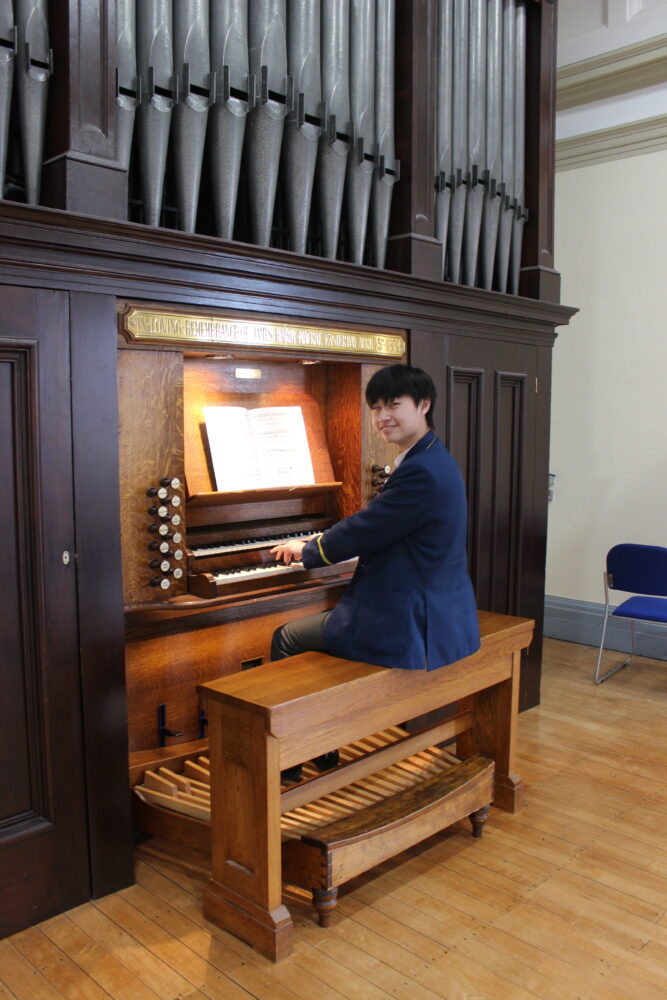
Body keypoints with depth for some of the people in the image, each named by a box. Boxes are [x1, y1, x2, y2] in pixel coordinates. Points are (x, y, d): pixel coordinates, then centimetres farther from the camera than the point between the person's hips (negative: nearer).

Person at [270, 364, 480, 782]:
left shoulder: (421, 472, -23)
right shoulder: (432, 460, 10)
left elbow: (363, 532, -18)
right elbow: (377, 529, 17)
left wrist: (307, 551, 0)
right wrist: (321, 542, 16)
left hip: (412, 625, -10)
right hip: (441, 615, 10)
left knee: (287, 639, 5)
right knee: (319, 626, 27)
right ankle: (322, 752, 36)